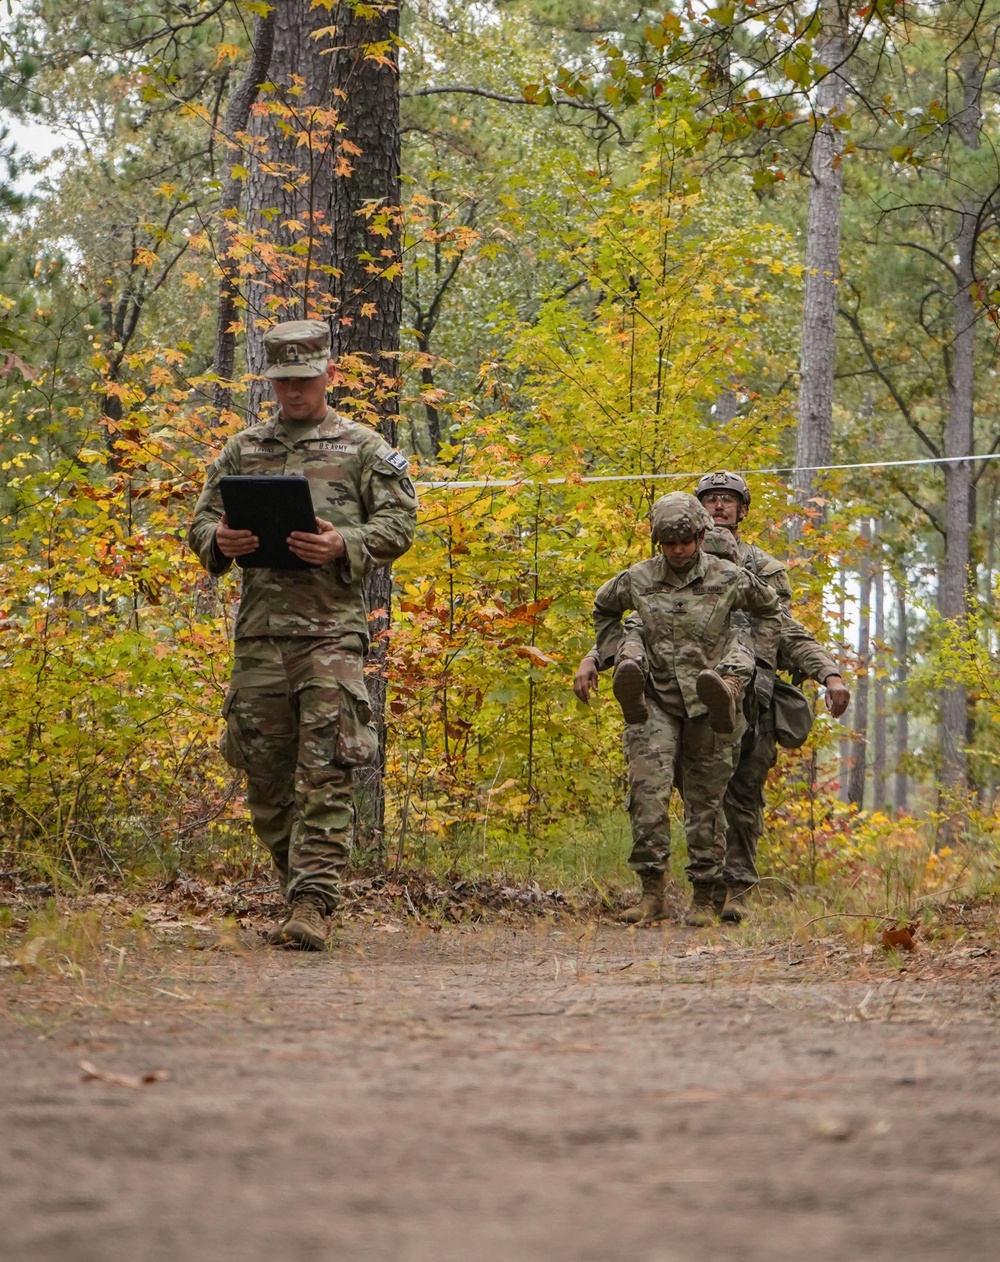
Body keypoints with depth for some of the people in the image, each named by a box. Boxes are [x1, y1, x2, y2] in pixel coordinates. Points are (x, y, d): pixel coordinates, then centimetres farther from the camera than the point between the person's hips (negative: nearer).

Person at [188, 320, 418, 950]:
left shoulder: (364, 448, 7)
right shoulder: (242, 450, 17)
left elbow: (399, 522, 3)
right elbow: (202, 520, 19)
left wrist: (345, 546, -15)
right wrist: (219, 540, -5)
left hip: (331, 629, -4)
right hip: (259, 630, 4)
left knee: (324, 773, -11)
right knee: (266, 773, 6)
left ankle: (313, 905, -15)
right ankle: (301, 890, 20)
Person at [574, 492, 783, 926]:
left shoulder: (729, 579, -4)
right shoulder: (637, 580, 0)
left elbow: (769, 609, 16)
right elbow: (603, 610, 22)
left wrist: (751, 661, 10)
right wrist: (606, 658, 12)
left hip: (709, 707, -1)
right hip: (657, 700, 1)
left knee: (706, 801, 3)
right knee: (648, 790, -16)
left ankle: (703, 898, 10)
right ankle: (652, 890, -12)